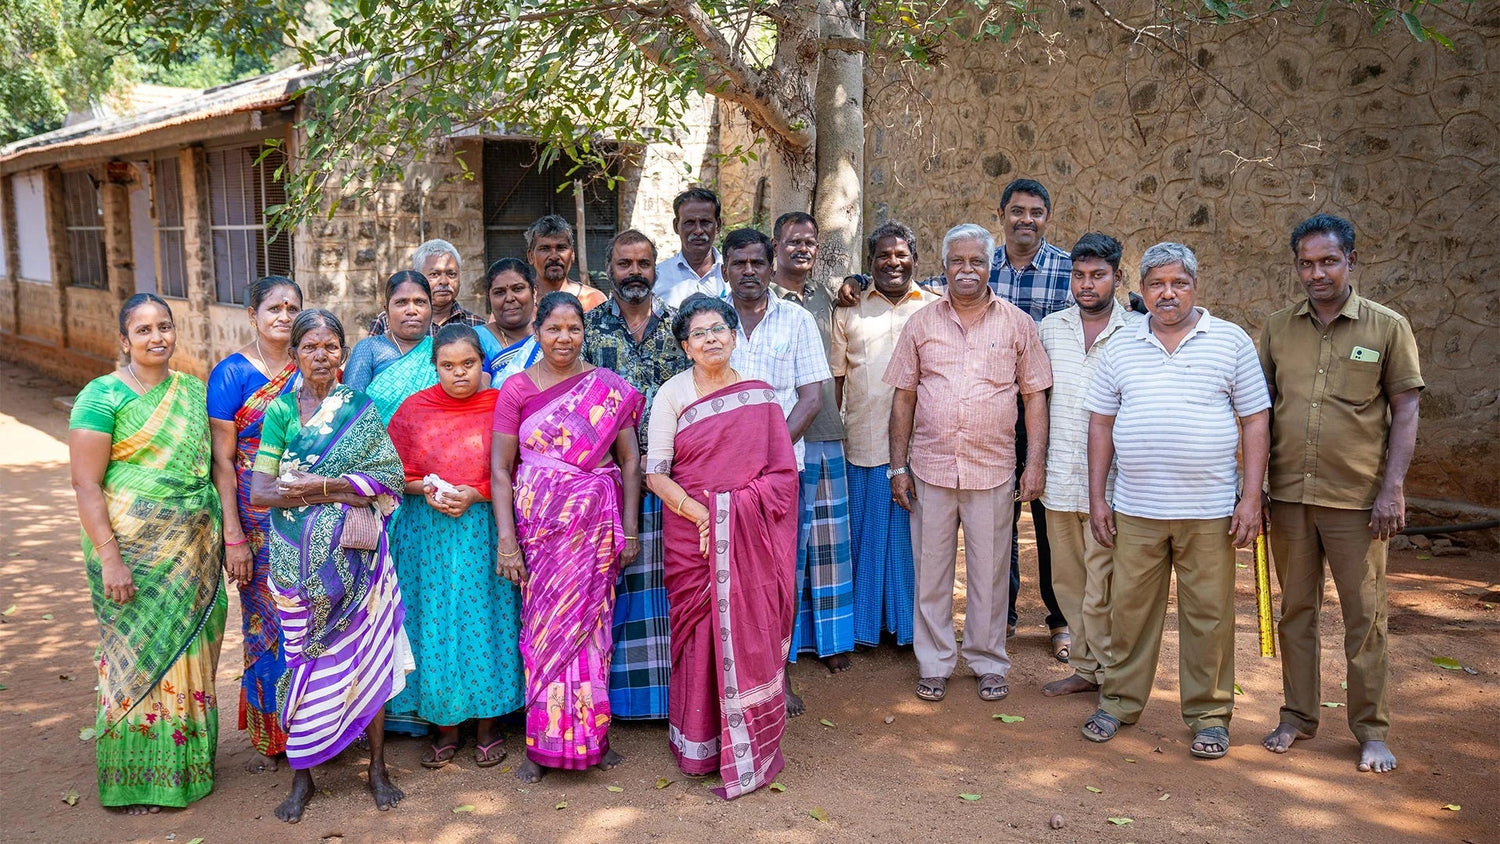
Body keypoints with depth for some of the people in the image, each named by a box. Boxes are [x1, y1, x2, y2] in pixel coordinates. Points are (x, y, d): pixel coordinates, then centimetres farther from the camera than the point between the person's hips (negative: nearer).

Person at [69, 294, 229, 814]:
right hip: (135, 551, -5)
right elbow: (85, 484, -13)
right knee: (141, 653, 4)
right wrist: (110, 559, -18)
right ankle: (137, 777, 19)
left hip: (193, 550, 5)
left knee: (188, 651, 13)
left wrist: (224, 535, 9)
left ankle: (187, 762, 28)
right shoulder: (103, 396, -9)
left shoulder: (193, 390, 8)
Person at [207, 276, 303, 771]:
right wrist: (233, 536, -12)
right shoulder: (232, 373, -6)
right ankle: (269, 736, 20)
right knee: (266, 621, 5)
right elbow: (221, 460, -8)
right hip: (259, 514, -3)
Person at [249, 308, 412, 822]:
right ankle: (302, 776, 17)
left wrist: (318, 484, -18)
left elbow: (389, 481, -7)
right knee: (306, 656, 3)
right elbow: (259, 493, -5)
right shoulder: (280, 411, 3)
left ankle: (378, 767, 17)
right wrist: (345, 492, -16)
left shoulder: (361, 409, 3)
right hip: (301, 557, 0)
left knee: (367, 652, 4)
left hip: (357, 556, 0)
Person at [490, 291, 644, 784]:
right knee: (542, 626, 2)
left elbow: (630, 460, 2)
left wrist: (630, 530, -3)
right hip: (538, 526, 0)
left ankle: (593, 734, 18)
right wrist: (506, 539, -8)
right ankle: (541, 744, 13)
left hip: (596, 525, 0)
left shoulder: (609, 388, 2)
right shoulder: (516, 390, 2)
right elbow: (500, 469, -1)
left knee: (590, 622, 4)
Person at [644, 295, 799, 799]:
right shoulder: (671, 395, 2)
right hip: (692, 532, -1)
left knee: (752, 630, 0)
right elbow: (655, 473, -3)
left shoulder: (760, 394, 6)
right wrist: (701, 514, -15)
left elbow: (782, 472, 3)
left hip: (751, 537, 1)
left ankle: (750, 750, 12)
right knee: (701, 630, 1)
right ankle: (701, 746, 15)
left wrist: (740, 509, -11)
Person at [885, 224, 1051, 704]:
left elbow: (1034, 396, 5)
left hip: (993, 470, -1)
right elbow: (903, 397, 7)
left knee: (990, 572, 8)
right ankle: (934, 664, 22)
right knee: (931, 569, 8)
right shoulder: (922, 323, 5)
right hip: (931, 467, 1)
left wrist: (1036, 463, -3)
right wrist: (898, 467, 3)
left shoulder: (1017, 324, 3)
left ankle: (989, 662, 23)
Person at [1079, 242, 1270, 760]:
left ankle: (1209, 714, 19)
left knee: (1208, 614, 5)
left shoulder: (1231, 341, 3)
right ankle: (1119, 702, 23)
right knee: (1130, 608, 9)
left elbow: (1254, 422, 2)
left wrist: (1252, 498, -5)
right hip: (1135, 510, 2)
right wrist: (1097, 497, 6)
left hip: (1210, 511, -2)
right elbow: (1101, 424, 11)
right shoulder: (1120, 349, 8)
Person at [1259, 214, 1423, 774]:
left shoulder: (1388, 327, -1)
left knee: (1365, 615, 4)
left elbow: (1405, 412, -1)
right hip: (1288, 495, 3)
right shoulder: (1278, 328, 7)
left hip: (1357, 497, -3)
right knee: (1296, 609, 12)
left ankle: (1371, 731, 17)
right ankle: (1298, 717, 25)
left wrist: (1393, 488, -9)